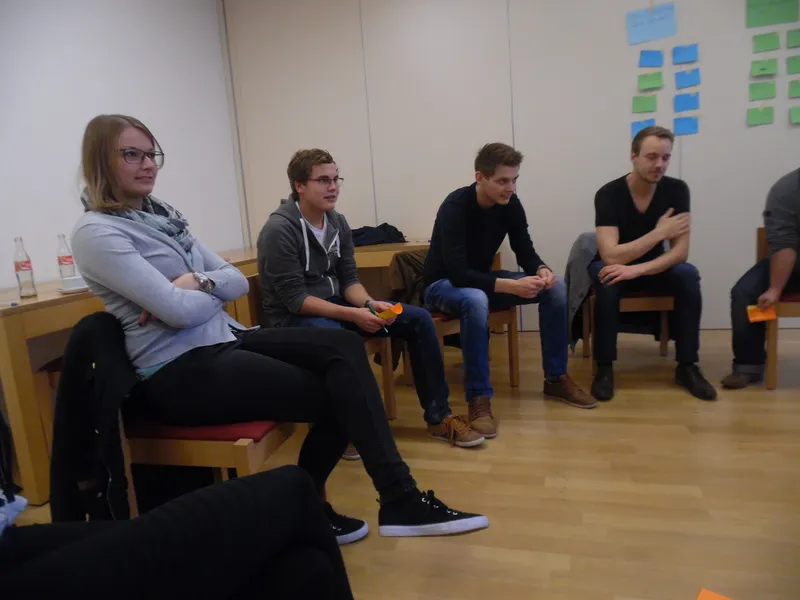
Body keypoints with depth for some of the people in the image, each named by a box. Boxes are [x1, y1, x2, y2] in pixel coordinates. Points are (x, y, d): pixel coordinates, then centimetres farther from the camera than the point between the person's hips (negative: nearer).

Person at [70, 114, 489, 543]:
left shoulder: (163, 216, 16)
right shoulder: (96, 233, -8)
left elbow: (238, 281, 10)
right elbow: (177, 311, -20)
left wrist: (197, 282, -10)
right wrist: (214, 289, -1)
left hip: (226, 340, 7)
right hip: (179, 373, -7)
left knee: (345, 347, -14)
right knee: (336, 394, -14)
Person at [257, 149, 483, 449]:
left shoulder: (338, 222, 3)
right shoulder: (279, 230, -18)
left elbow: (349, 280, 4)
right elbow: (295, 299, -22)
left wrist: (369, 304, -17)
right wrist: (353, 314, -28)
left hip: (334, 306, 7)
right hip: (293, 318, -7)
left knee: (418, 319, -5)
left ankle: (438, 416, 3)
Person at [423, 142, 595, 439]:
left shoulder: (510, 204, -8)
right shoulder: (455, 207, -27)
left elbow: (525, 251, -2)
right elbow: (458, 274, -35)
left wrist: (541, 269, -26)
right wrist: (511, 286, -42)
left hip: (482, 281, 7)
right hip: (444, 285, -6)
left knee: (555, 288, -10)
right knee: (475, 300, -42)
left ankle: (555, 378, 2)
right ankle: (479, 398, -30)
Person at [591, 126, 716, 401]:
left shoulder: (677, 190, -12)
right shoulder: (608, 194, -21)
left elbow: (680, 252, -18)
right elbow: (611, 256, -29)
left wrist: (638, 269, -34)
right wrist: (659, 232, -24)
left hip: (654, 267, 3)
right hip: (616, 266, -3)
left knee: (688, 275, -27)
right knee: (606, 277, -36)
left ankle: (687, 366, -14)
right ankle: (604, 367, -25)